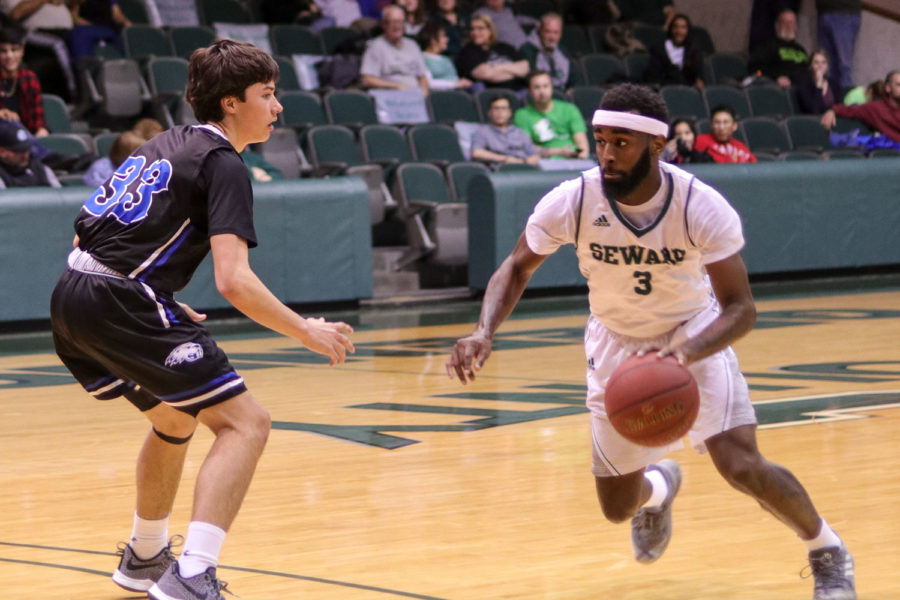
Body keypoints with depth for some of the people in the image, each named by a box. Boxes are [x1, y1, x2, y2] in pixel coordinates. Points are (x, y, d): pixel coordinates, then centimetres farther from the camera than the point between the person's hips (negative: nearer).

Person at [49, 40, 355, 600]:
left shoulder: (168, 143, 21)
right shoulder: (223, 164, -5)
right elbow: (234, 280, -16)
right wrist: (306, 331, -5)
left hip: (71, 299, 9)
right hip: (118, 303, -9)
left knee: (175, 418, 30)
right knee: (245, 422, -8)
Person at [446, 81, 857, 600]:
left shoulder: (702, 207, -29)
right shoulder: (572, 202, -24)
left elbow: (740, 309, -29)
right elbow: (518, 268, -7)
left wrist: (685, 353, -49)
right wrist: (485, 332, -27)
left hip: (694, 336, -3)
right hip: (617, 343, 3)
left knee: (743, 466, -22)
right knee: (618, 508, 7)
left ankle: (828, 552, 7)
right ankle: (659, 486, 48)